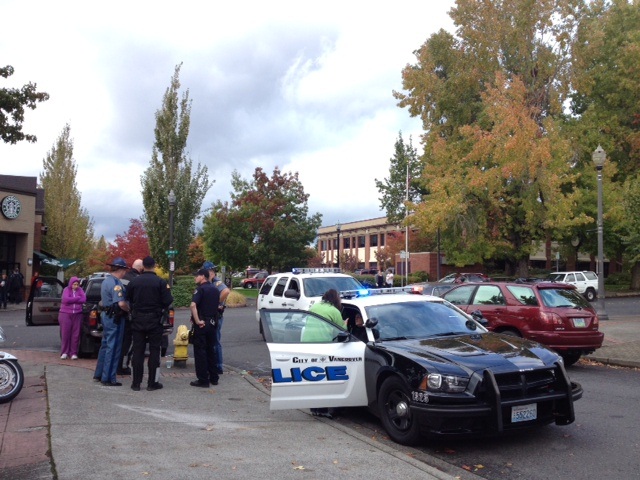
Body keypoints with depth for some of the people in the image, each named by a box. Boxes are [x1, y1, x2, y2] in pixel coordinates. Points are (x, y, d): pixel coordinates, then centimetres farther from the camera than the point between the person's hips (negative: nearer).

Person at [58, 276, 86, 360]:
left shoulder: (80, 290, 9)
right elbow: (66, 299, -15)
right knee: (65, 333, -3)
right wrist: (77, 298, -7)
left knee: (75, 334, 0)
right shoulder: (66, 289, 2)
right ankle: (64, 353, 6)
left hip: (77, 315, 2)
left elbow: (84, 299, -4)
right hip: (65, 314, -2)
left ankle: (73, 353, 5)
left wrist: (72, 300, -9)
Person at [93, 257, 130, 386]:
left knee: (105, 345, 19)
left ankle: (99, 374, 28)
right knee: (113, 348, -3)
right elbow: (121, 303, -28)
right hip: (115, 318, -10)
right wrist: (129, 309, -12)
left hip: (106, 315, 10)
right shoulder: (116, 283, -19)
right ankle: (108, 378, 3)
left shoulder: (106, 280, 14)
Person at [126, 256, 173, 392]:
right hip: (154, 320, -2)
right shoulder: (160, 282, -10)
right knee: (154, 351, 5)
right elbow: (168, 301, -12)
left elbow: (128, 300, 5)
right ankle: (152, 383, 7)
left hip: (138, 320, 3)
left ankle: (136, 383, 10)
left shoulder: (134, 281, -1)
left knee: (138, 351, 7)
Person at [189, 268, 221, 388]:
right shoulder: (215, 289, 11)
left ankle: (203, 380, 2)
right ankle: (214, 378, 20)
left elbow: (193, 305, -27)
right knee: (211, 351, 15)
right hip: (212, 323, 7)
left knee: (200, 352, 0)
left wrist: (197, 321, -24)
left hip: (202, 324, -7)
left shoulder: (201, 289, -13)